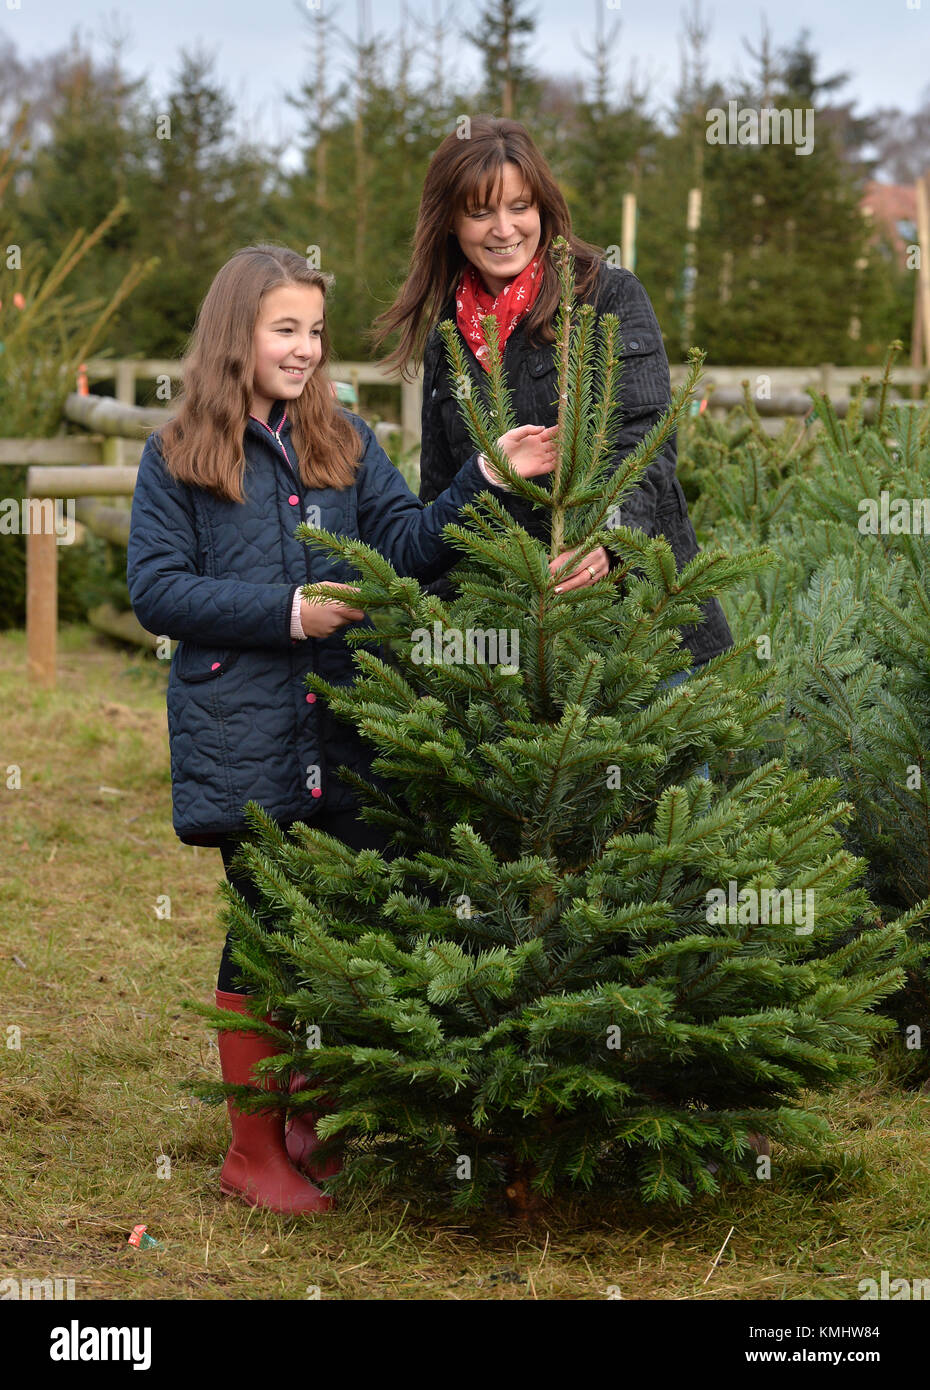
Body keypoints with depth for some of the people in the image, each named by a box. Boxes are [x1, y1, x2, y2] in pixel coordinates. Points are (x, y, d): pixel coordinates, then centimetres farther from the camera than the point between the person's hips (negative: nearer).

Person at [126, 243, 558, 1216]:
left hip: (345, 735, 4)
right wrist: (288, 612, -13)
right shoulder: (176, 459, 0)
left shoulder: (345, 443, 11)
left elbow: (408, 546, 1)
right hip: (243, 745, -4)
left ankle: (309, 1126, 25)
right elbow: (157, 590, -6)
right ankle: (254, 1150, 15)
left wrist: (486, 478, -14)